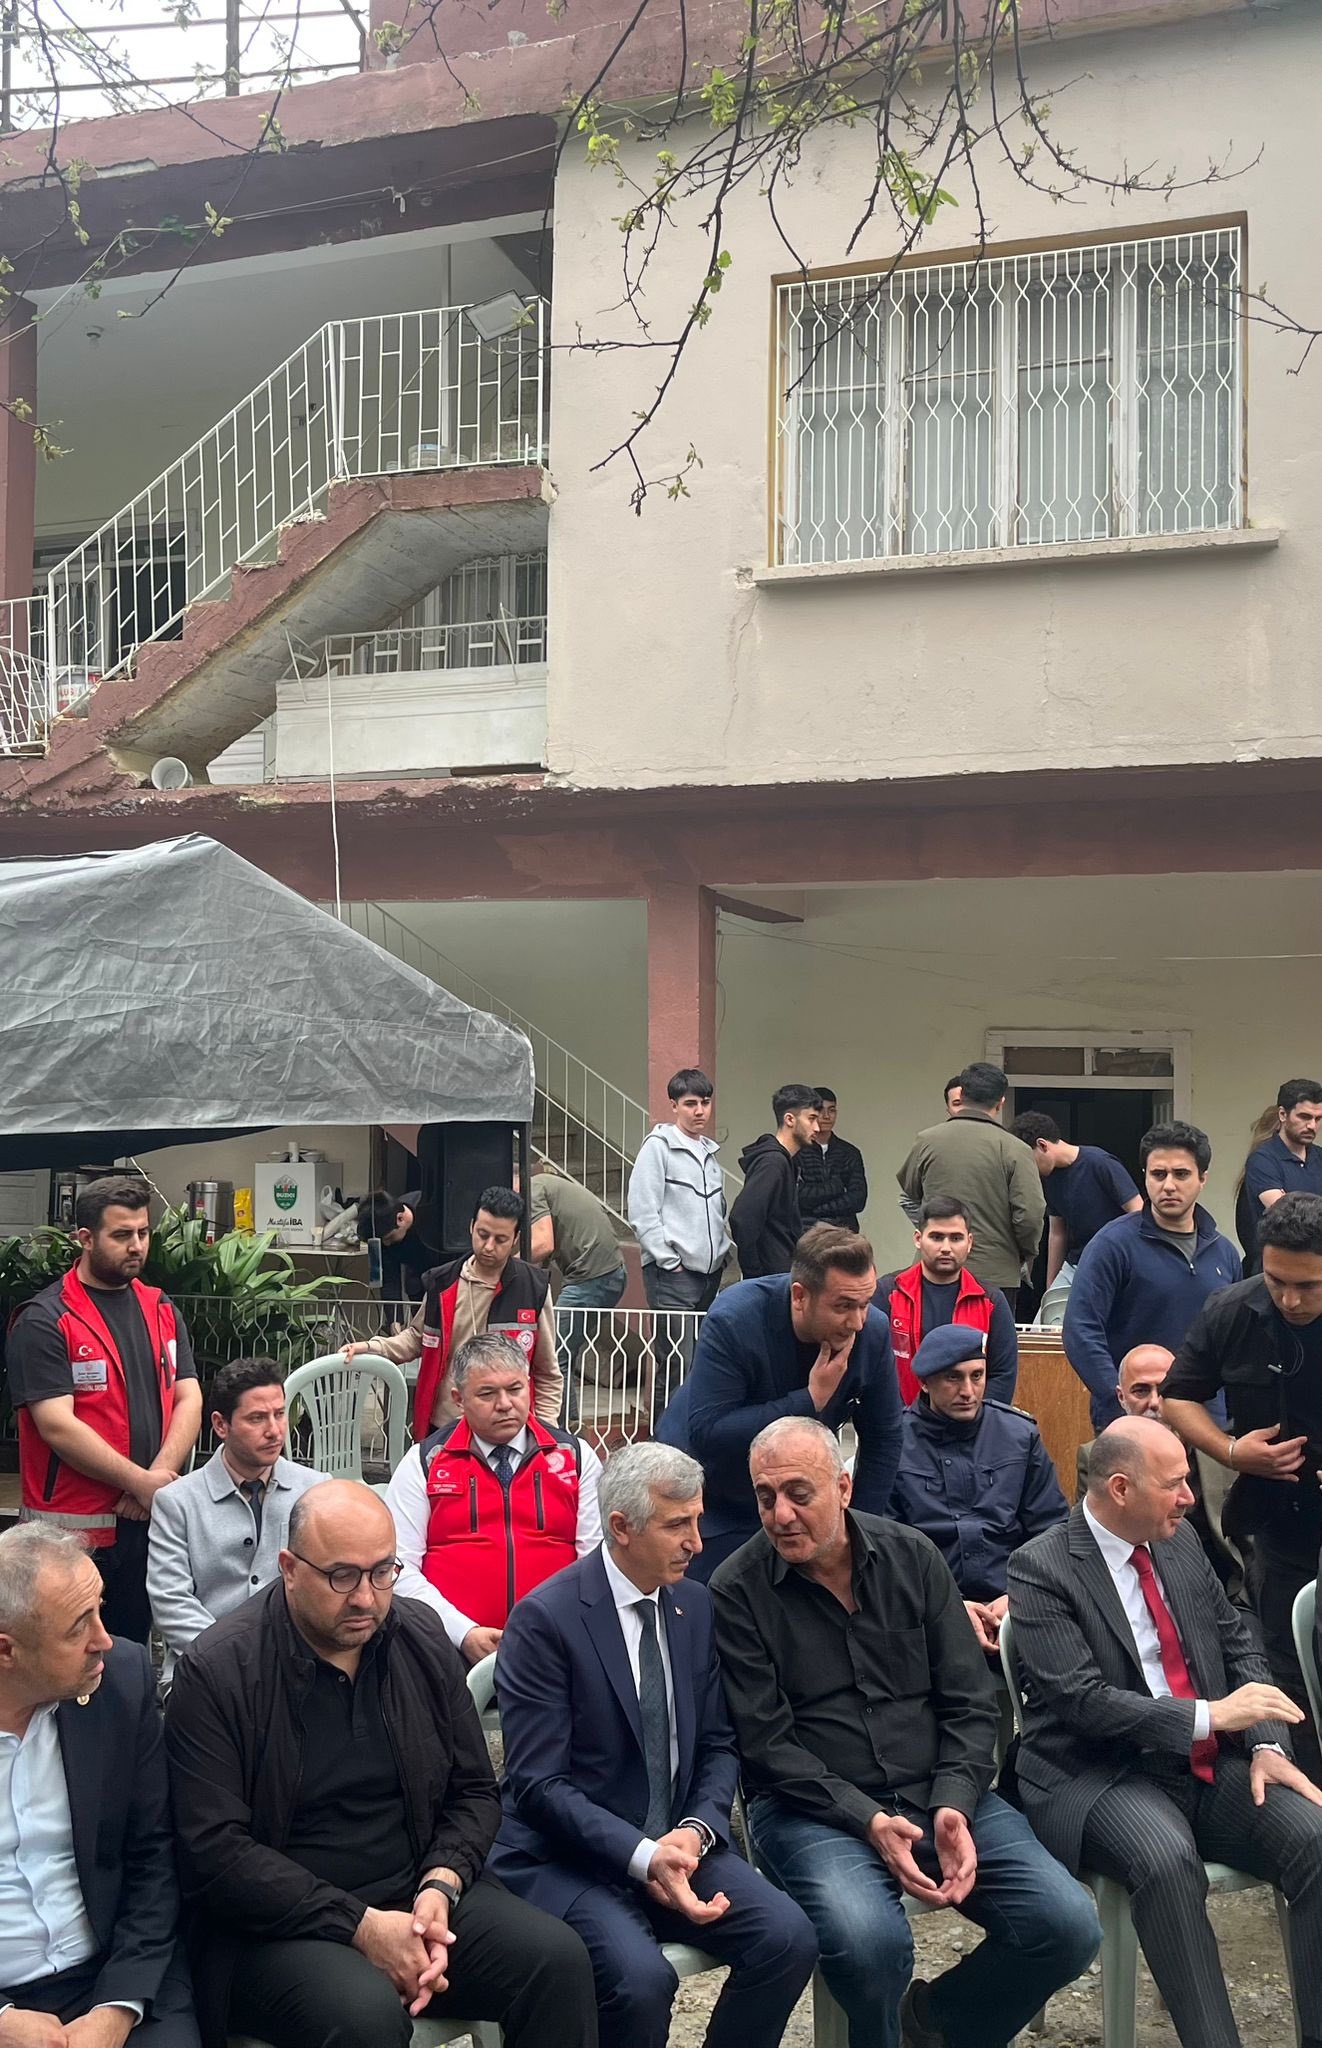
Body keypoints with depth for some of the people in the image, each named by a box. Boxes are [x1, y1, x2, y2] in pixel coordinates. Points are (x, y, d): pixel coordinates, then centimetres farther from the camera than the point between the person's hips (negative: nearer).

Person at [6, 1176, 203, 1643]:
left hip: (150, 1518, 5)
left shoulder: (162, 1311, 11)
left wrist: (161, 1474, -12)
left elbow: (189, 1400, 4)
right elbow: (57, 1426, -16)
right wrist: (142, 1482, -16)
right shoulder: (43, 1321, -8)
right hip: (72, 1530, -5)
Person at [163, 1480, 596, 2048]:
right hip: (278, 1924, -4)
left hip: (420, 1898, 5)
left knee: (559, 1959, -18)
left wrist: (440, 1886, -10)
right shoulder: (215, 1674, -10)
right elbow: (213, 1852, -15)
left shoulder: (423, 1640, 5)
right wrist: (360, 1925, -19)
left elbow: (473, 1792, 11)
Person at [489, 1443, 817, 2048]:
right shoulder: (544, 1619, -14)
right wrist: (642, 1856, -25)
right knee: (640, 1976, -30)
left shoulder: (696, 1606, 6)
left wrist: (696, 1830, -9)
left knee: (789, 1939, -16)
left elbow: (718, 1745, 10)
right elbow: (539, 1783, -16)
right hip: (565, 1857, -5)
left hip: (676, 1843, 6)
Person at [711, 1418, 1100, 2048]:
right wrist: (868, 1822, -19)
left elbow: (969, 1703, 5)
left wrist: (953, 1808, -11)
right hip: (813, 1807, -4)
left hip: (939, 1797, 4)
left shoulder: (913, 1557, 5)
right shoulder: (737, 1591, -5)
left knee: (1068, 1926, -14)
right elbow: (766, 1743, -8)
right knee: (868, 1938, -33)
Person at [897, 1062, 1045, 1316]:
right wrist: (1025, 1256, 7)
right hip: (996, 1275, -2)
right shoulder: (1014, 1150, -8)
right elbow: (1030, 1214, -11)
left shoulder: (925, 1141, 1)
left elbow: (910, 1193, 15)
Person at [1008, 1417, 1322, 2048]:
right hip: (1102, 1778, -6)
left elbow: (1240, 1647, 15)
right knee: (1167, 1860, -35)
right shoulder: (1041, 1568, -11)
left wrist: (1266, 1743, -3)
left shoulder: (1181, 1544, 9)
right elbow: (1080, 1700, -19)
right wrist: (1208, 1716, -23)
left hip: (1213, 1767, 6)